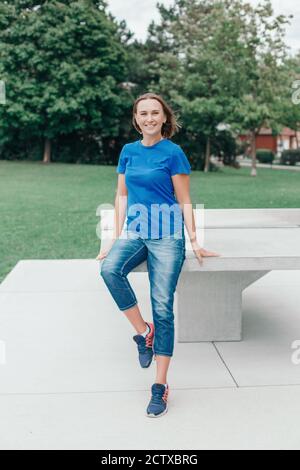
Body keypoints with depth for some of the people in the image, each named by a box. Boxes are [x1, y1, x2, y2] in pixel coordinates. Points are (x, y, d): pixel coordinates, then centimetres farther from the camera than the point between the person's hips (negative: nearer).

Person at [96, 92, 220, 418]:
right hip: (134, 232, 4)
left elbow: (184, 201, -1)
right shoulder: (129, 151, 11)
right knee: (110, 269, -28)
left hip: (166, 235, -4)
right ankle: (144, 332, -7)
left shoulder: (173, 152, -2)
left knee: (162, 306, -7)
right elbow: (122, 195, 13)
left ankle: (160, 387, 2)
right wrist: (116, 237, 7)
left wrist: (194, 241, -3)